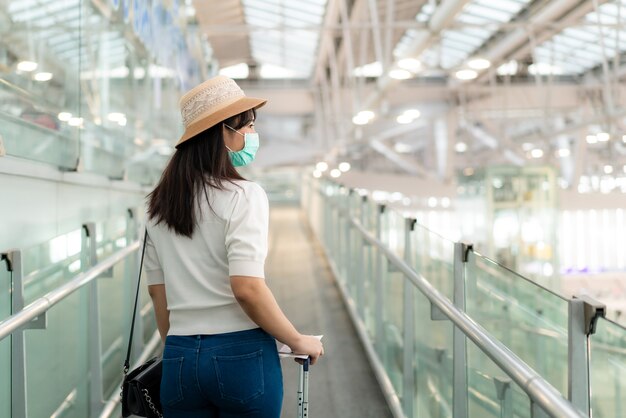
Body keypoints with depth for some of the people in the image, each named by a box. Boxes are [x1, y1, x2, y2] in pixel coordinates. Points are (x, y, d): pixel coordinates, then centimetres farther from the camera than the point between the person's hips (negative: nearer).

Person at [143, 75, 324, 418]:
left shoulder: (159, 204, 8)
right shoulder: (244, 195, -11)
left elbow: (156, 288, 12)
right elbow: (247, 287, -19)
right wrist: (298, 341, -8)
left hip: (180, 358, 5)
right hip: (241, 353, -5)